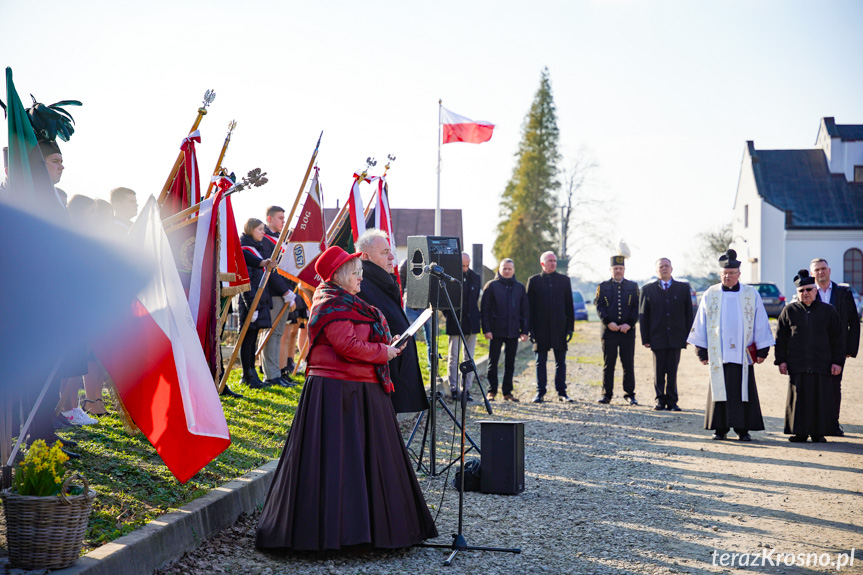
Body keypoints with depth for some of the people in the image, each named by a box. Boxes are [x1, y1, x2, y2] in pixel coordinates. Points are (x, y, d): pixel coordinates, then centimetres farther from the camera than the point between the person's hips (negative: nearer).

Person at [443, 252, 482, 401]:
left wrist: (475, 315, 11)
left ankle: (467, 389, 11)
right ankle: (454, 389, 5)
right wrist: (448, 315, -2)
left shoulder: (475, 277, 7)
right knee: (453, 357, -1)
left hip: (471, 323, 4)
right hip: (455, 323, -4)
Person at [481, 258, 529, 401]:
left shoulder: (520, 287, 11)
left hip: (513, 331, 3)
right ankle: (492, 391, 8)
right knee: (493, 362, 0)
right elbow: (485, 309, -1)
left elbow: (525, 311, 13)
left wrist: (524, 331, 5)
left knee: (510, 363, 7)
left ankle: (507, 392, 14)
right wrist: (486, 329, -9)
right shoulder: (491, 286, 1)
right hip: (496, 331, -3)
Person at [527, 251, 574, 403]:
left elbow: (569, 306, 9)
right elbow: (529, 306, 3)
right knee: (540, 361, 3)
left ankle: (561, 392, 10)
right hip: (541, 328, -1)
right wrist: (530, 328, -4)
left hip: (559, 328, 1)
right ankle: (540, 392, 9)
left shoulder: (564, 280, 9)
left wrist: (570, 327, 2)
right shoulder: (533, 280, 4)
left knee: (561, 362, 4)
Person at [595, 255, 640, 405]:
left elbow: (637, 307, 4)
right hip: (609, 331, 0)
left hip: (628, 331, 1)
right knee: (608, 365, 2)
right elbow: (599, 307, 0)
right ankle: (607, 394, 9)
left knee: (628, 364, 2)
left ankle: (629, 394, 10)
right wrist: (608, 323, -14)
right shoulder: (603, 286, 8)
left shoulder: (633, 286, 10)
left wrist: (629, 324, -10)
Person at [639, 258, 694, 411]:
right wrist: (645, 338, -3)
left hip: (676, 338, 0)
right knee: (659, 372, 4)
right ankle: (660, 400, 15)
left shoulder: (683, 288, 8)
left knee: (672, 372, 3)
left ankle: (672, 402, 11)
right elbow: (643, 316, 4)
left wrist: (688, 336, 1)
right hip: (657, 338, 0)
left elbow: (689, 313, 8)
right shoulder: (648, 289, 6)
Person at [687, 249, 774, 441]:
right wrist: (702, 350, 5)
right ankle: (720, 428, 10)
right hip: (718, 352, 0)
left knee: (743, 389, 0)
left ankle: (743, 429, 8)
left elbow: (761, 323, 6)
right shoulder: (710, 295, 6)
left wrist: (762, 350, 1)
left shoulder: (751, 295, 4)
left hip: (743, 352, 0)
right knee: (719, 388, 2)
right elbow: (701, 323, 9)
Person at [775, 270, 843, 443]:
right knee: (798, 399, 0)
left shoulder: (829, 311, 8)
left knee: (820, 399, 0)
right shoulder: (789, 311, 8)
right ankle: (799, 432, 8)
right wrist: (781, 360, 3)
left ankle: (819, 432, 10)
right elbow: (781, 338, 9)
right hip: (796, 366, 0)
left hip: (821, 365, 0)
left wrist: (838, 362, 3)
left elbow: (838, 339, 9)